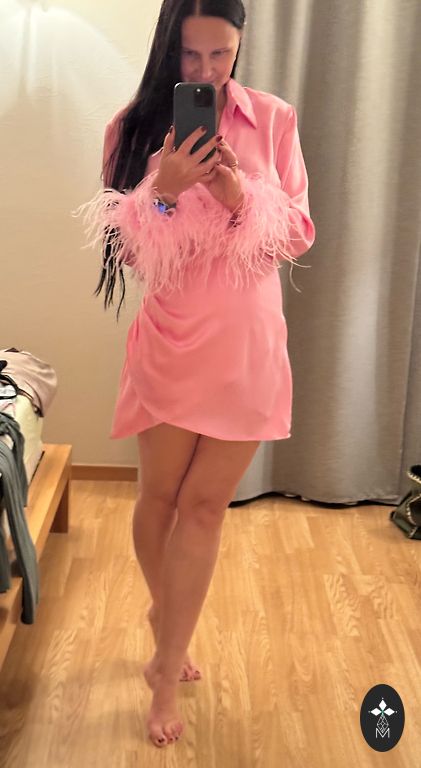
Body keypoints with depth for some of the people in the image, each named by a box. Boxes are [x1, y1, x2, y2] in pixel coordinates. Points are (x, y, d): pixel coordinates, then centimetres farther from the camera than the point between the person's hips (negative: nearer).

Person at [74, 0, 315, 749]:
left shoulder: (274, 118, -1)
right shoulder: (134, 126, -2)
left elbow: (299, 232, 0)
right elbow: (124, 249, -3)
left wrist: (242, 198, -19)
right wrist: (163, 191, -21)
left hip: (248, 343, 0)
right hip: (170, 339, 0)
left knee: (204, 505, 4)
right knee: (161, 497, 12)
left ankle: (166, 670, 19)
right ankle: (170, 624, 40)